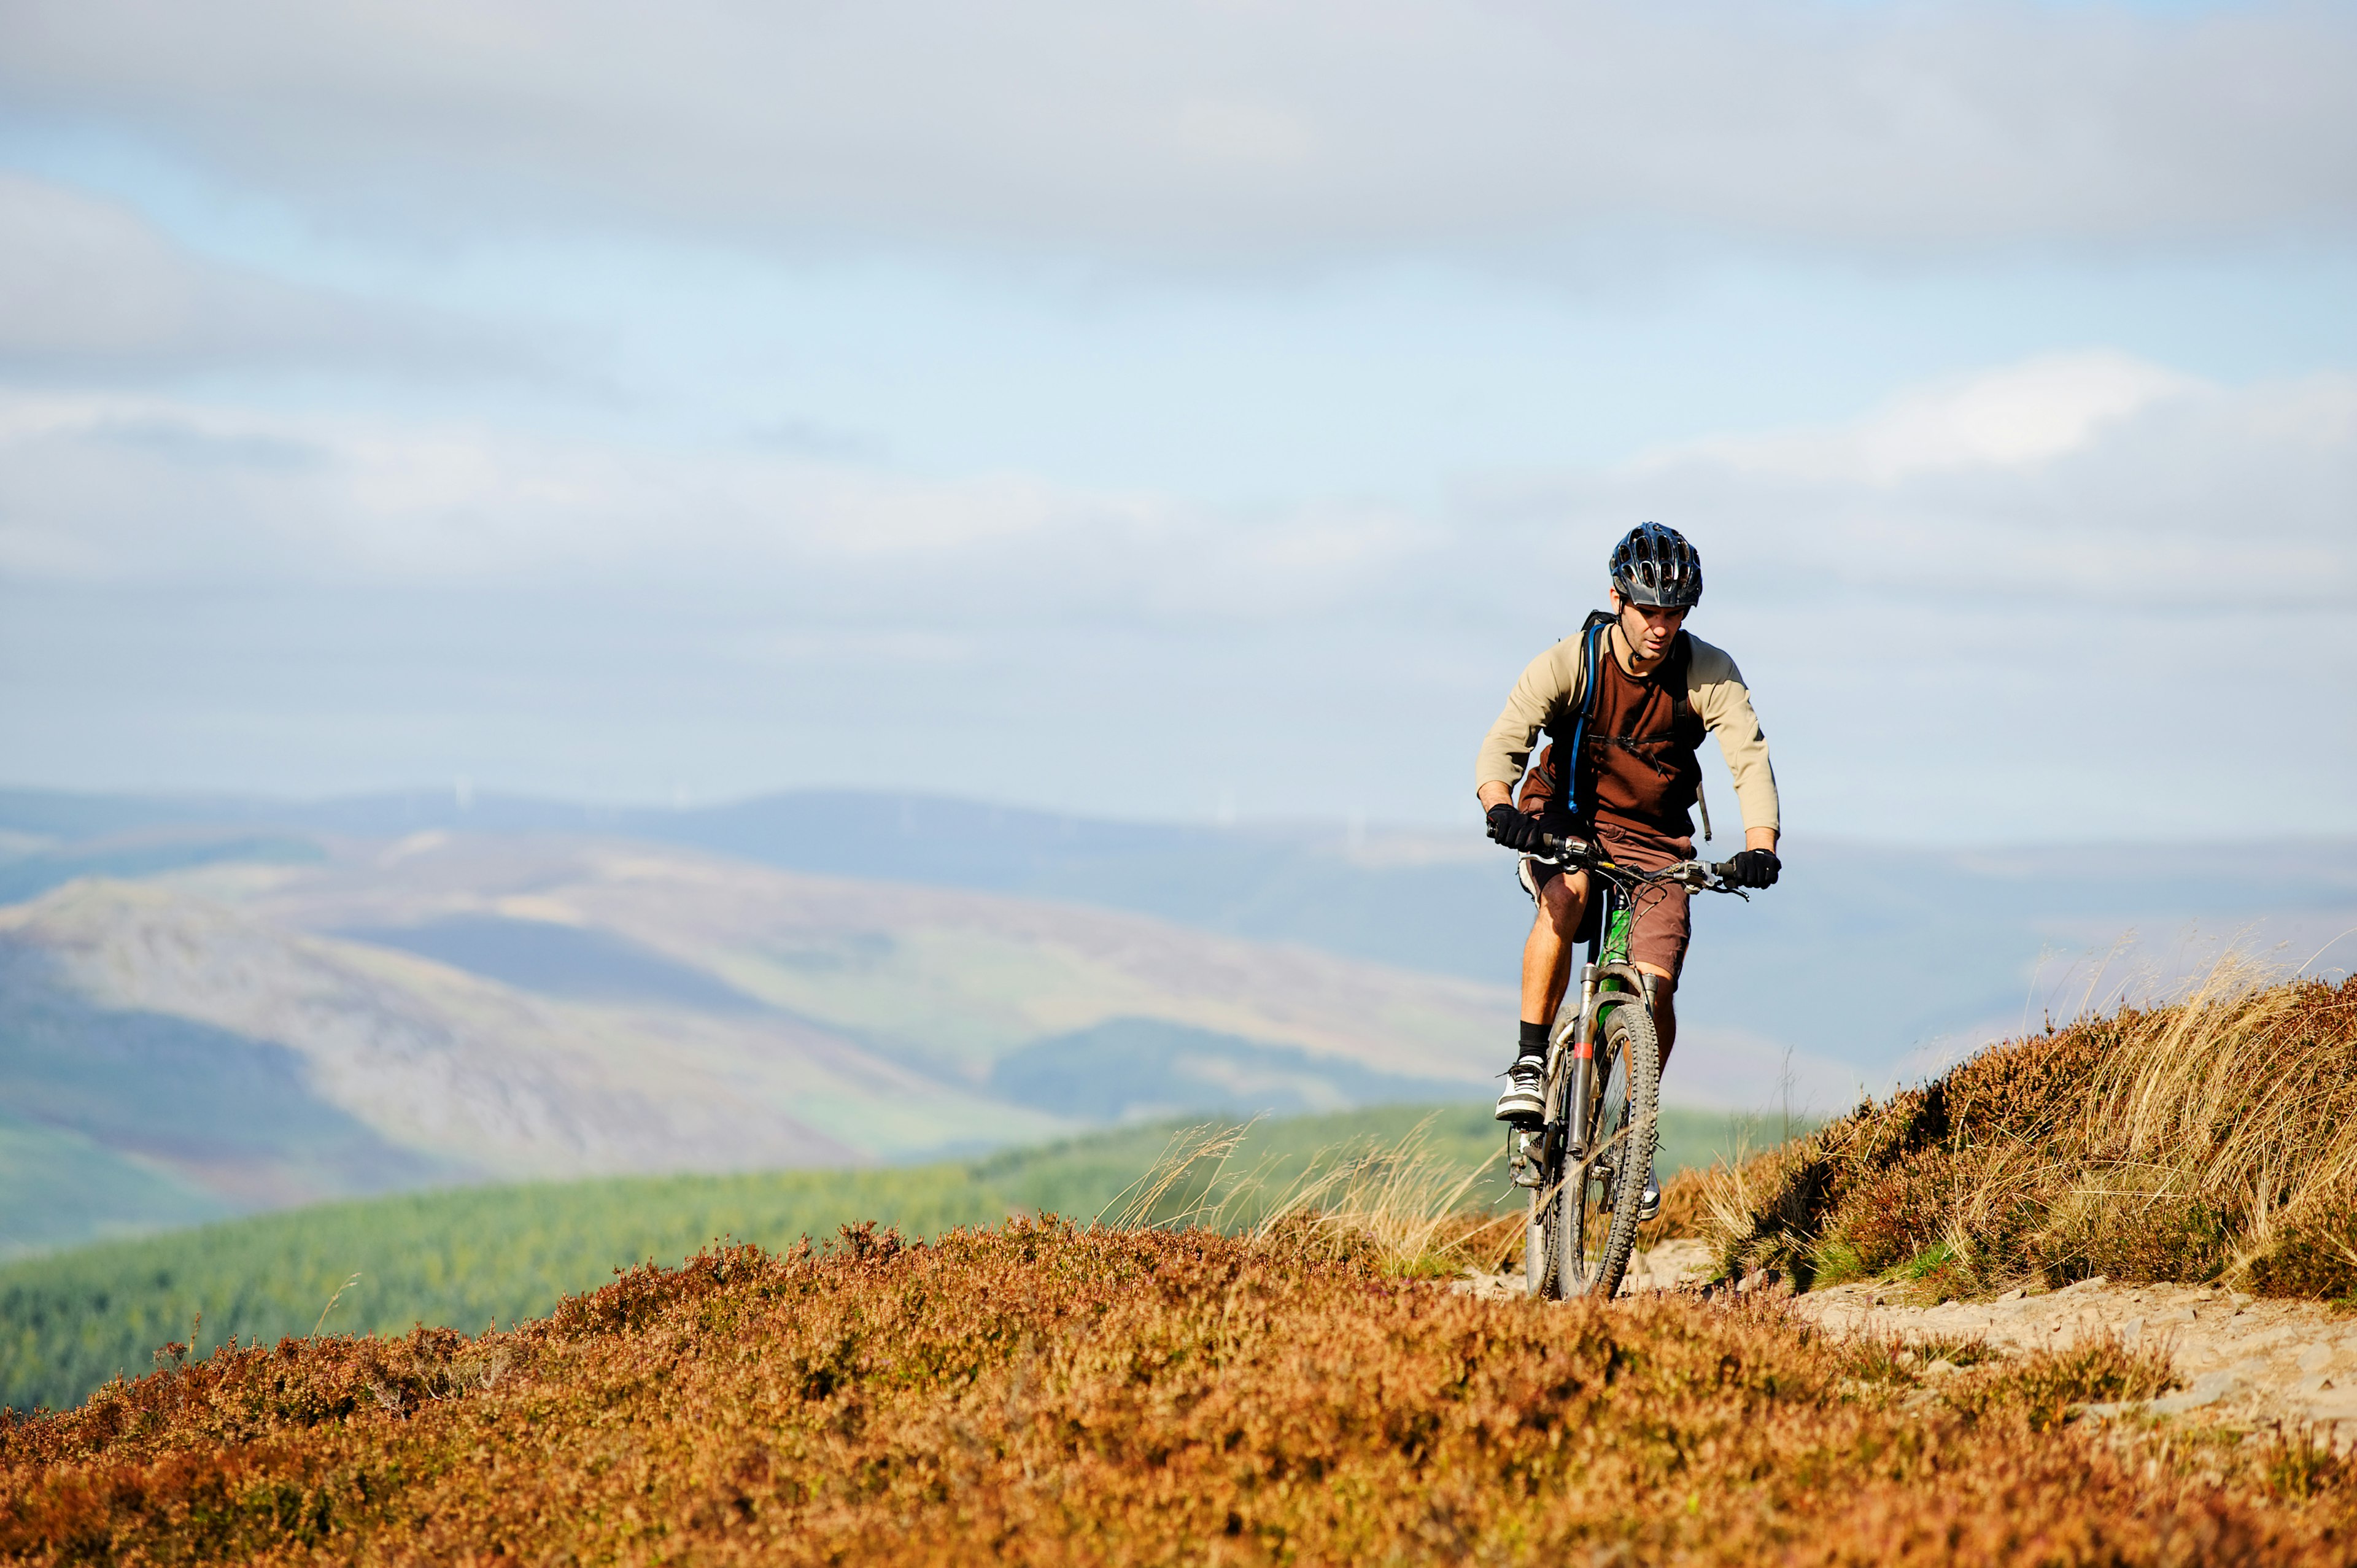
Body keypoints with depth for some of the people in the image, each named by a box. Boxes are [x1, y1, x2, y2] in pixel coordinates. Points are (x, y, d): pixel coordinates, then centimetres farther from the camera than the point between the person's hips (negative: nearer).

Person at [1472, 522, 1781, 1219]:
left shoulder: (1710, 673, -14)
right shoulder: (1569, 663, -17)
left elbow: (1750, 757, -24)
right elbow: (1501, 747, -27)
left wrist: (1759, 846, -42)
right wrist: (1501, 808, -49)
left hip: (1655, 844, 1)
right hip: (1565, 823, -1)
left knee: (1655, 988, -15)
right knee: (1566, 892, -36)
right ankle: (1530, 1064, -26)